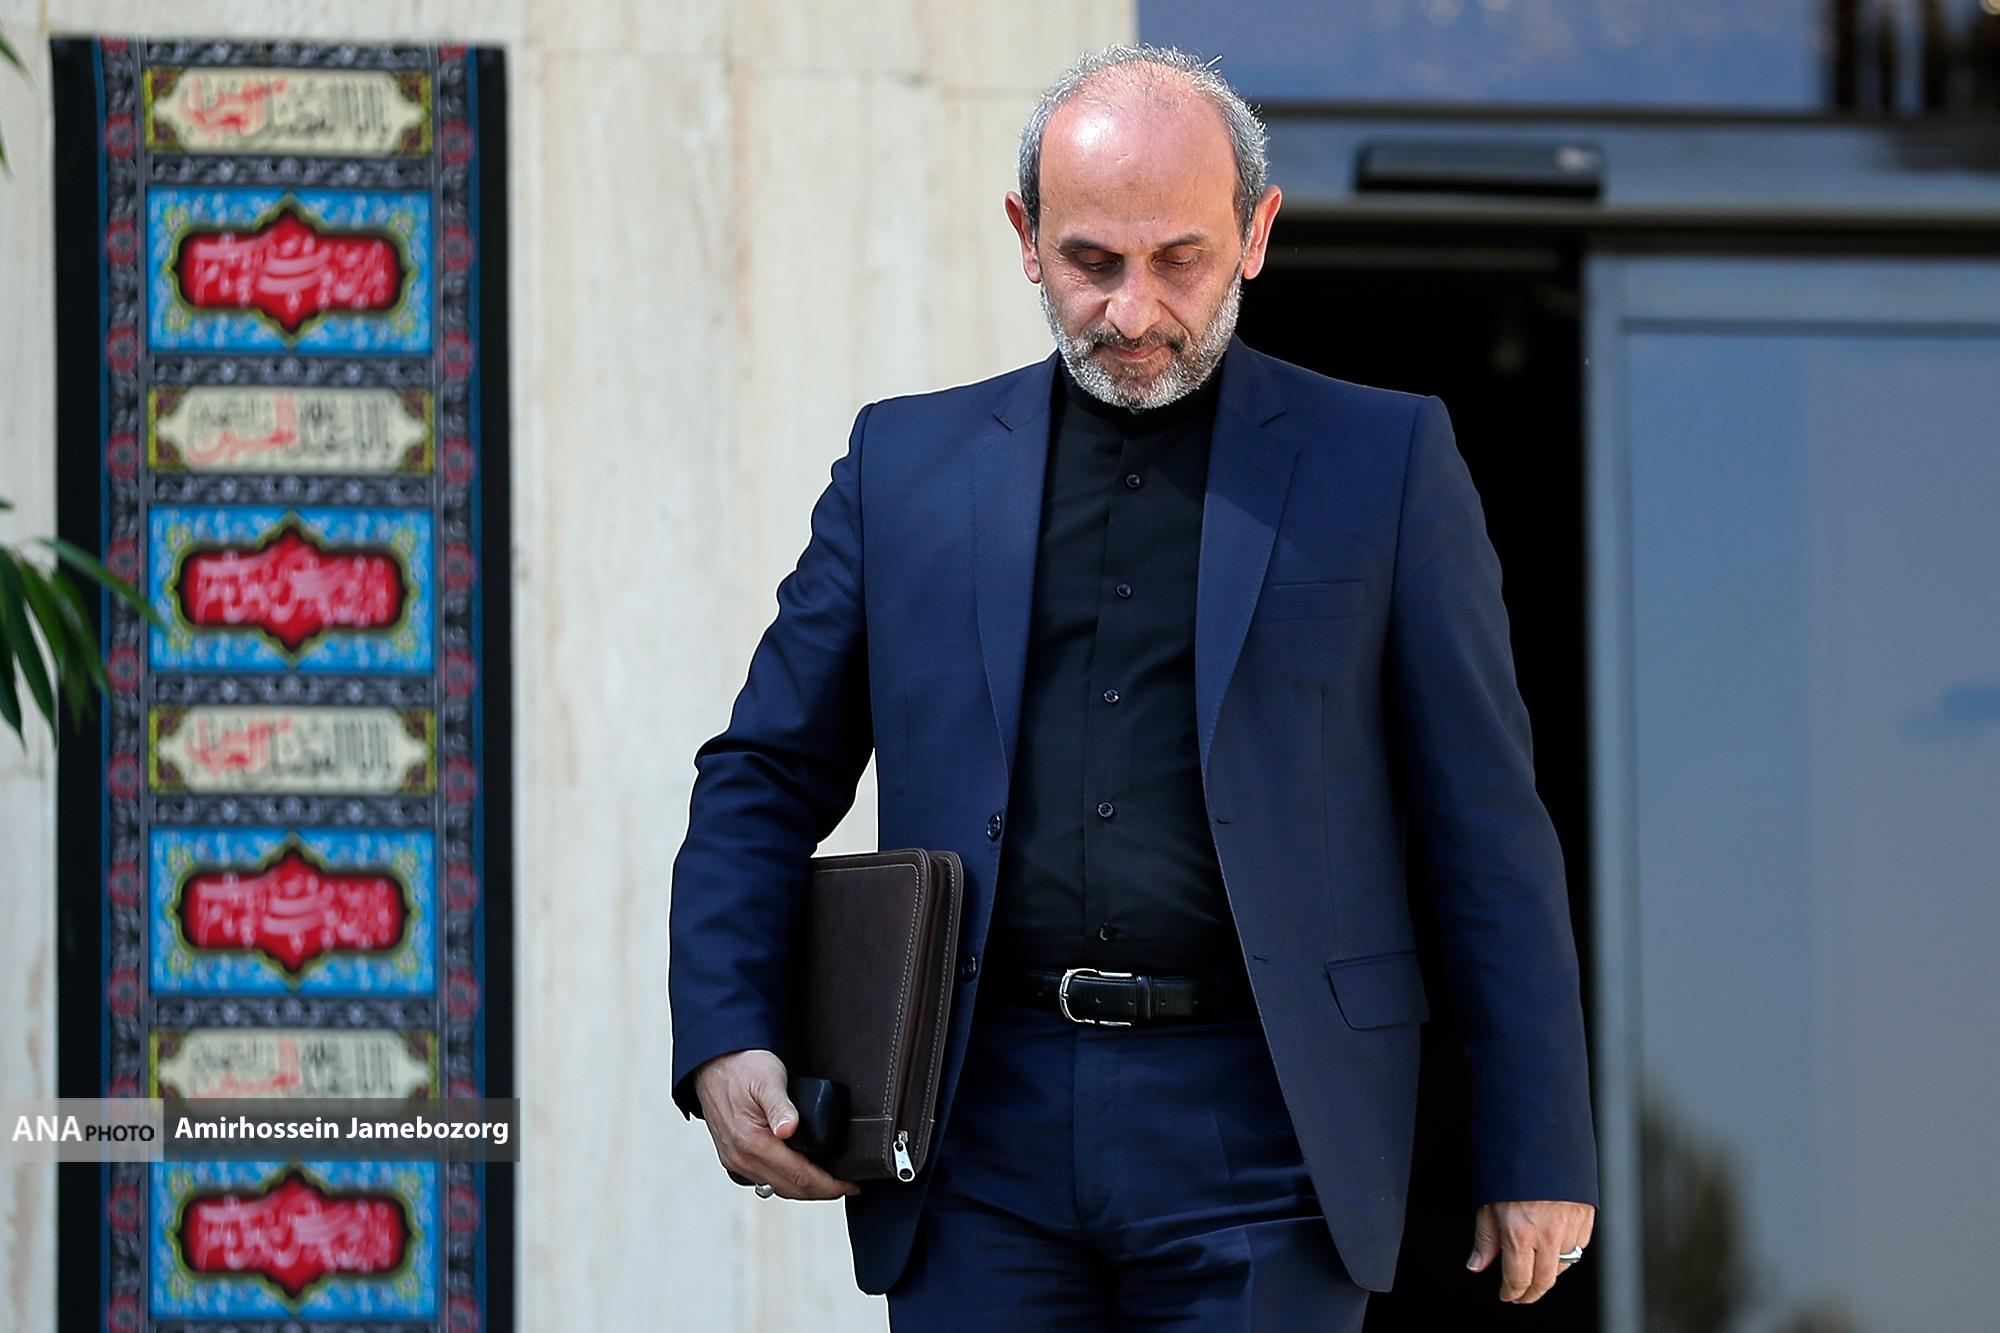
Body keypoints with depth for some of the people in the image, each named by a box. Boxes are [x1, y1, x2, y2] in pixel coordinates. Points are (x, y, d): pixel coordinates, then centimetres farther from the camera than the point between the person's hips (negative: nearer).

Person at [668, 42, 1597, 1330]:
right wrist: (723, 1040, 0)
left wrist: (1539, 1154, 1)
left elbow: (1488, 829, 5)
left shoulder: (1381, 461, 6)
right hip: (986, 1131, 2)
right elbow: (766, 777, 15)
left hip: (1258, 1139, -2)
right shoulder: (909, 462, 12)